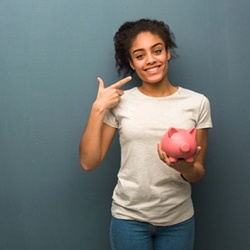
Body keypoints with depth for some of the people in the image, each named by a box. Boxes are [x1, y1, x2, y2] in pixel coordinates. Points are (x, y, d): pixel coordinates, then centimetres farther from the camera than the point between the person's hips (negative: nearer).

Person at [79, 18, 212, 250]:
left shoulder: (197, 103, -5)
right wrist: (98, 108, -13)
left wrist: (186, 167, -23)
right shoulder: (119, 102, -5)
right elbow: (88, 162, -6)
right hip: (129, 218, 0)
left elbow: (197, 175, -1)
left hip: (178, 220, 1)